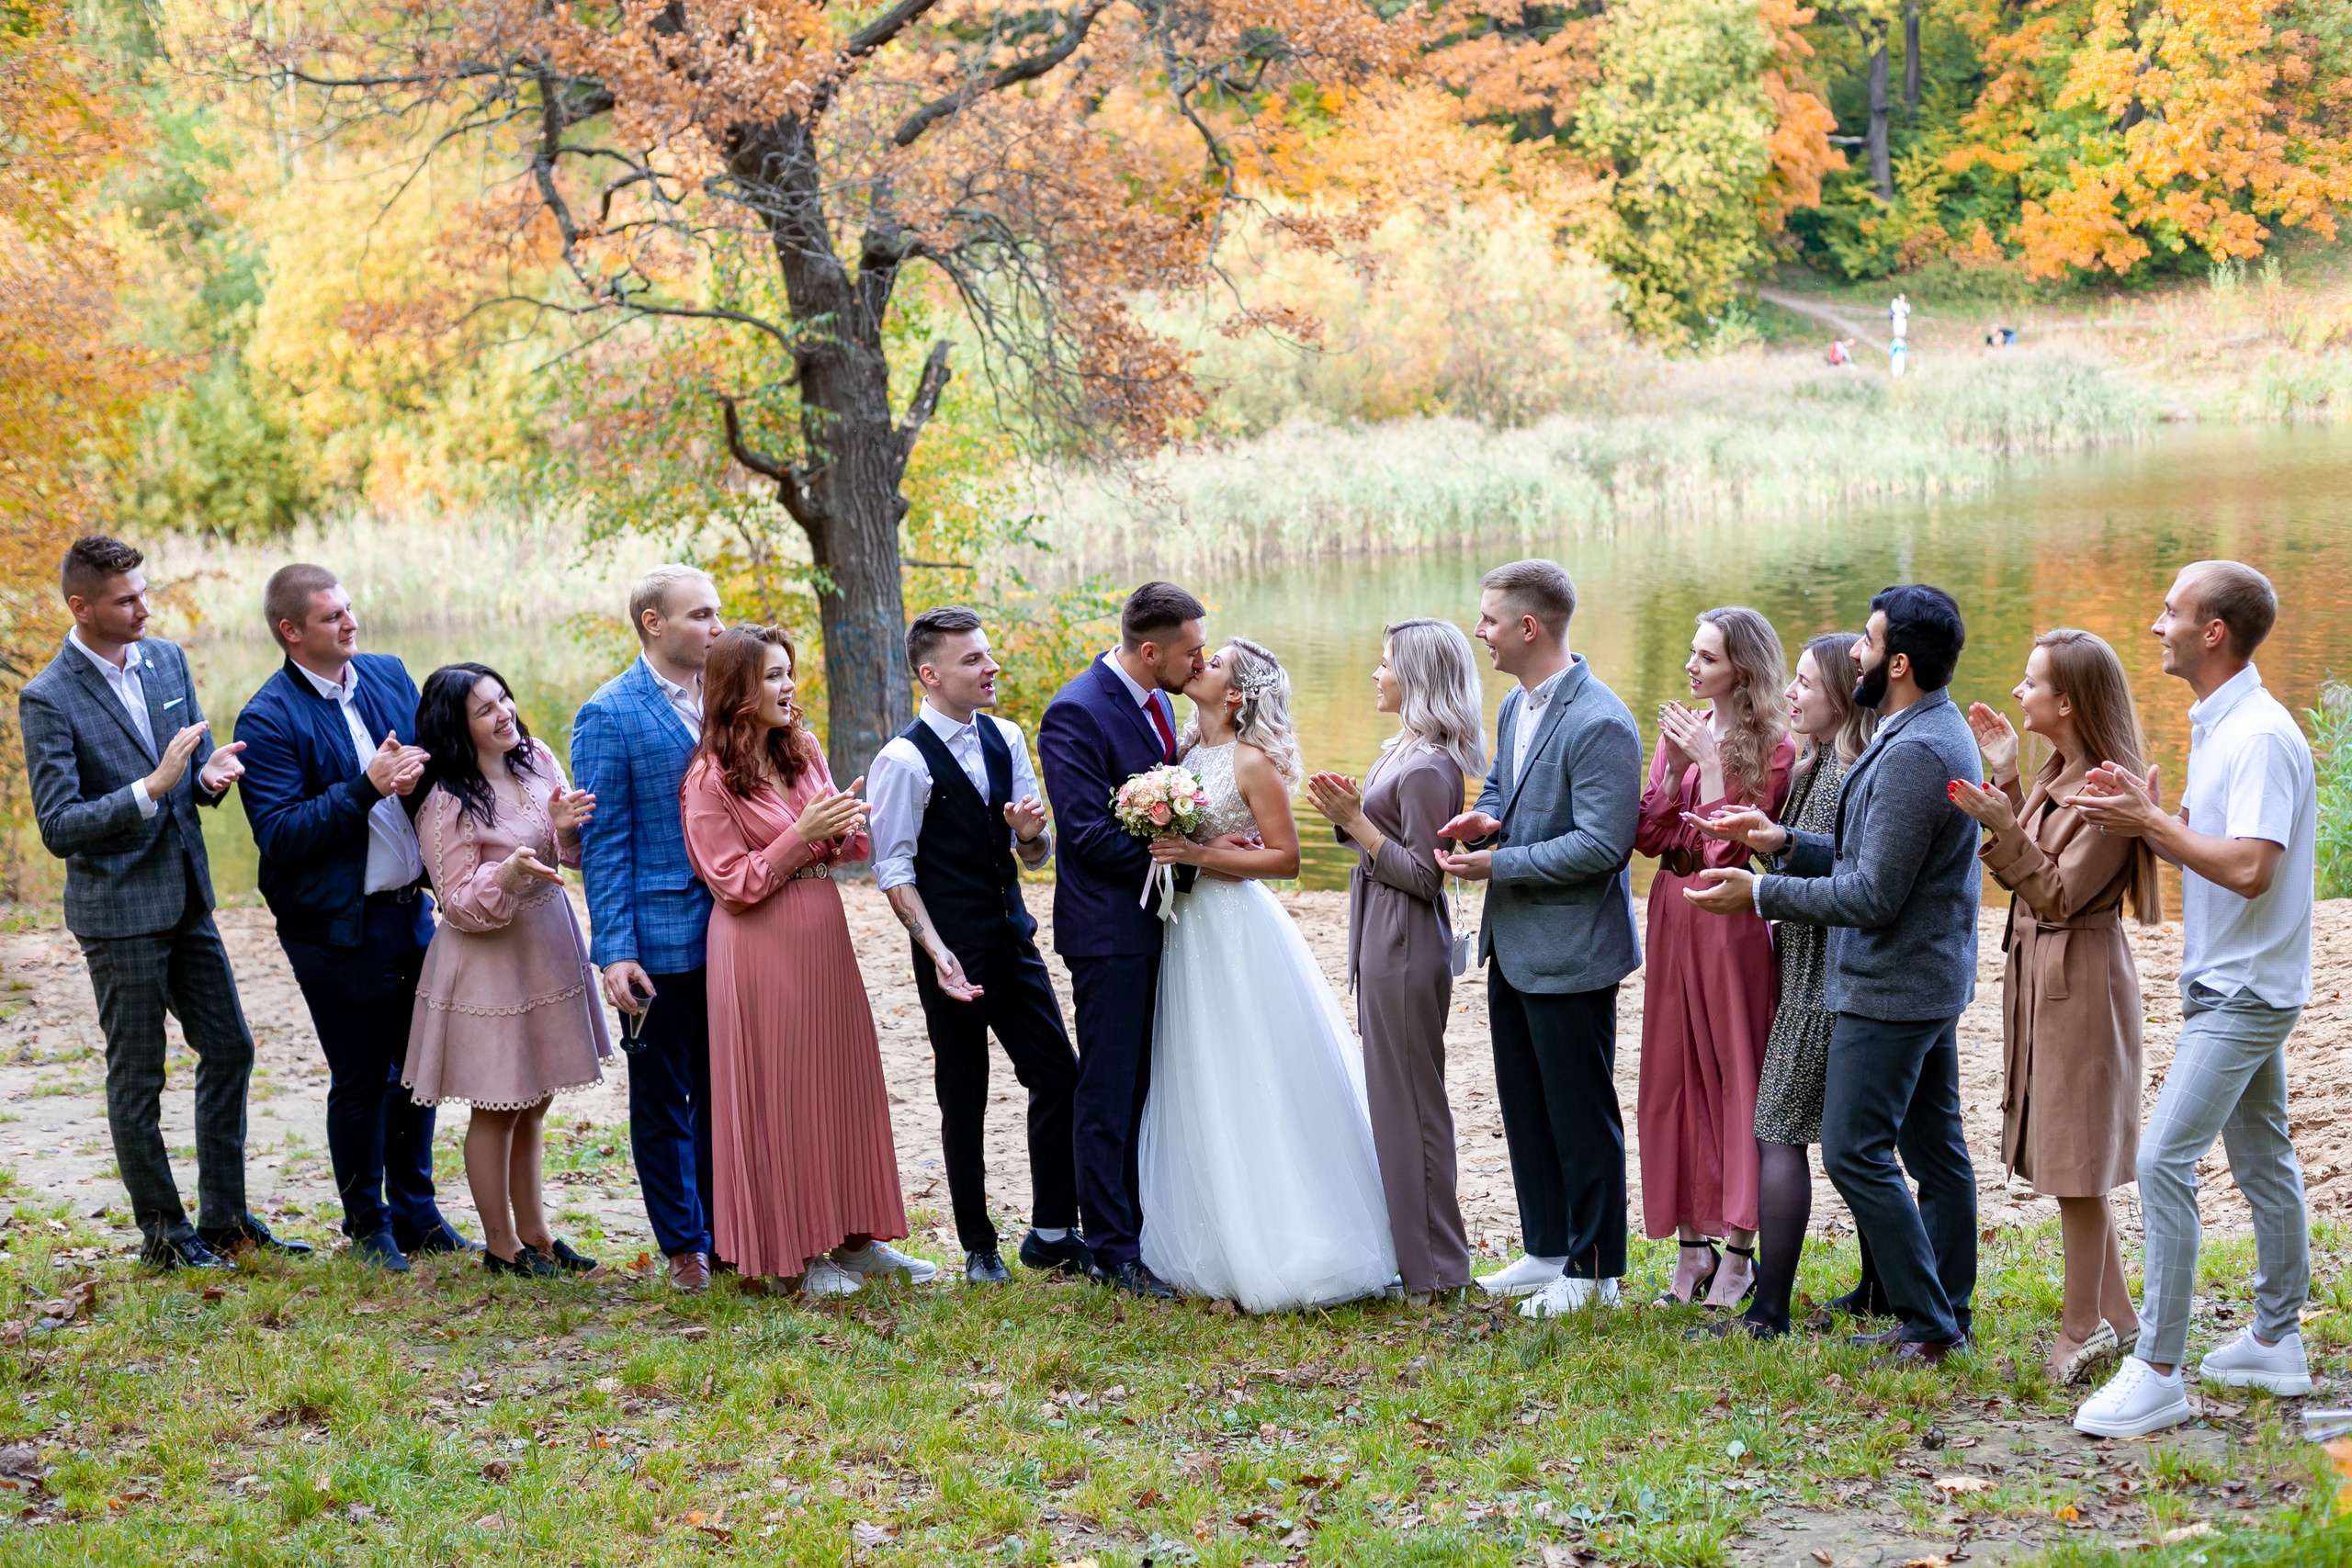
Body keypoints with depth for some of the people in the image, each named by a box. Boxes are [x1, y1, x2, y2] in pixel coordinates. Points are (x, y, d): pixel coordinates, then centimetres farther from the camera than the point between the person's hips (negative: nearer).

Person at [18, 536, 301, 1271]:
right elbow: (58, 828, -19)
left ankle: (224, 1218, 23)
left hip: (186, 899, 7)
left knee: (229, 1049, 11)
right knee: (137, 1078, 4)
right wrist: (152, 788, -27)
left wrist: (210, 773, -11)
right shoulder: (48, 700, -15)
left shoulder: (167, 659, 4)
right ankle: (162, 1232, 17)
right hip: (119, 911, -7)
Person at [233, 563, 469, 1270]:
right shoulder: (268, 719, -14)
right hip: (338, 926, -6)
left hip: (411, 911, 6)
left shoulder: (388, 675, 5)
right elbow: (278, 834, -20)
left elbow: (427, 758, 15)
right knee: (360, 1080, 6)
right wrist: (366, 788, -26)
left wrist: (418, 773, -9)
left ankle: (415, 1212, 31)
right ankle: (367, 1224, 24)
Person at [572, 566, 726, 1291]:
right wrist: (614, 952, -15)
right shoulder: (608, 716, -9)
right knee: (664, 1101, 7)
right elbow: (604, 843, -10)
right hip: (660, 940, -5)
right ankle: (685, 1247, 17)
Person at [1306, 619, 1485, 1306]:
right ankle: (1407, 1247, 26)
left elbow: (1423, 875, -20)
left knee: (1410, 1100, -1)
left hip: (1406, 950, -10)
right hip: (1383, 942, 10)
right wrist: (1353, 812, 1)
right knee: (1394, 1096, 16)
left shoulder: (1427, 767, -19)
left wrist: (1354, 821, -18)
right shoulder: (1406, 751, 12)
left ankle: (1428, 1265, 8)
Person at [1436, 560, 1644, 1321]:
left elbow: (1602, 845, -25)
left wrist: (1498, 865, -20)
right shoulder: (1515, 707, 9)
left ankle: (1595, 1270, 15)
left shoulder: (1599, 724, -21)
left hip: (1570, 952, -9)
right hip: (1514, 945, 9)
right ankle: (1547, 1251, 29)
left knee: (1580, 1117, 3)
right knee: (1524, 1108, 17)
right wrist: (1484, 821, 1)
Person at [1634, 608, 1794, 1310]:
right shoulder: (1681, 732, 9)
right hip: (1672, 917, 6)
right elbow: (1644, 836, 4)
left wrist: (1712, 762, -17)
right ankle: (1691, 1243, 17)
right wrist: (1674, 770, -8)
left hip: (1733, 924, -6)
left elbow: (1730, 844, -17)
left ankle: (1736, 1250, 10)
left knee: (1737, 1075, 1)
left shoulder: (1772, 748, -9)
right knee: (1675, 1074, 8)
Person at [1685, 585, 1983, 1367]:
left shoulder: (1913, 754, -23)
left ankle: (1930, 1324, 0)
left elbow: (1872, 897, -23)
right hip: (1934, 976, 11)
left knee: (1855, 1152, -5)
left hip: (1891, 986, -11)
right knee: (1934, 1149, 14)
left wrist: (1761, 893, -16)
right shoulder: (1941, 732, 11)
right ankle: (1947, 1315, 21)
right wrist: (1782, 842, 9)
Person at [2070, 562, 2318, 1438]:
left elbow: (2248, 868, -28)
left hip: (2243, 991, -11)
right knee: (2261, 1159, 17)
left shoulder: (2261, 737, -20)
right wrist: (2144, 816, -1)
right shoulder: (2217, 726, 12)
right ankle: (2277, 1343, 28)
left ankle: (2157, 1374, -11)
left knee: (2164, 1160, -13)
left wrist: (2151, 823, -21)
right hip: (2231, 982, 11)